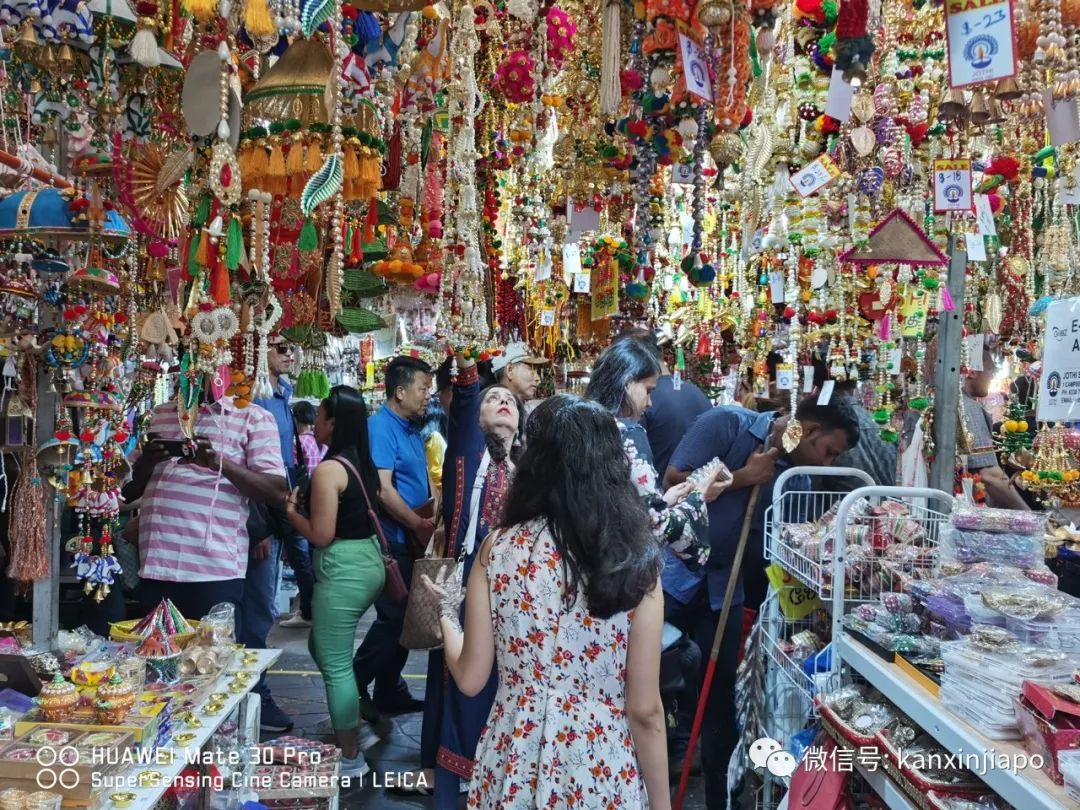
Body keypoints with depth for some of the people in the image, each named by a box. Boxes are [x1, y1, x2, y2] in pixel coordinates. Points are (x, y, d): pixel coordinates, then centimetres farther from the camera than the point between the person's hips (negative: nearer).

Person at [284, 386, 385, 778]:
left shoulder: (328, 469, -18)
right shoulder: (363, 462, 9)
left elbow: (321, 535, -17)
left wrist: (291, 511, -5)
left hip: (343, 570, -10)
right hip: (368, 561, 10)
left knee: (335, 664, 4)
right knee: (323, 646, 25)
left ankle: (351, 759, 16)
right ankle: (356, 729, 31)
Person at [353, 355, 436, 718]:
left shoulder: (412, 427, 13)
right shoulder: (381, 427, -16)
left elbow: (424, 474, 19)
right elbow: (383, 489, -24)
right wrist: (419, 524, -16)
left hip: (412, 539, 9)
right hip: (393, 540, -9)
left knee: (404, 618, 15)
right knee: (393, 618, -4)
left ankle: (390, 692, 26)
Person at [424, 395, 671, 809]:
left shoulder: (499, 547, -11)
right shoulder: (636, 563, -14)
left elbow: (470, 678, -4)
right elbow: (645, 711, -11)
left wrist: (446, 612, 13)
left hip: (513, 766, 1)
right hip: (603, 774, -1)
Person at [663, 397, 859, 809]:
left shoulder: (798, 480, 3)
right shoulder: (727, 423, -13)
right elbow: (673, 483, -18)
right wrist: (742, 477, -19)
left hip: (725, 590, 5)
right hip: (674, 575, -4)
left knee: (721, 696, 10)